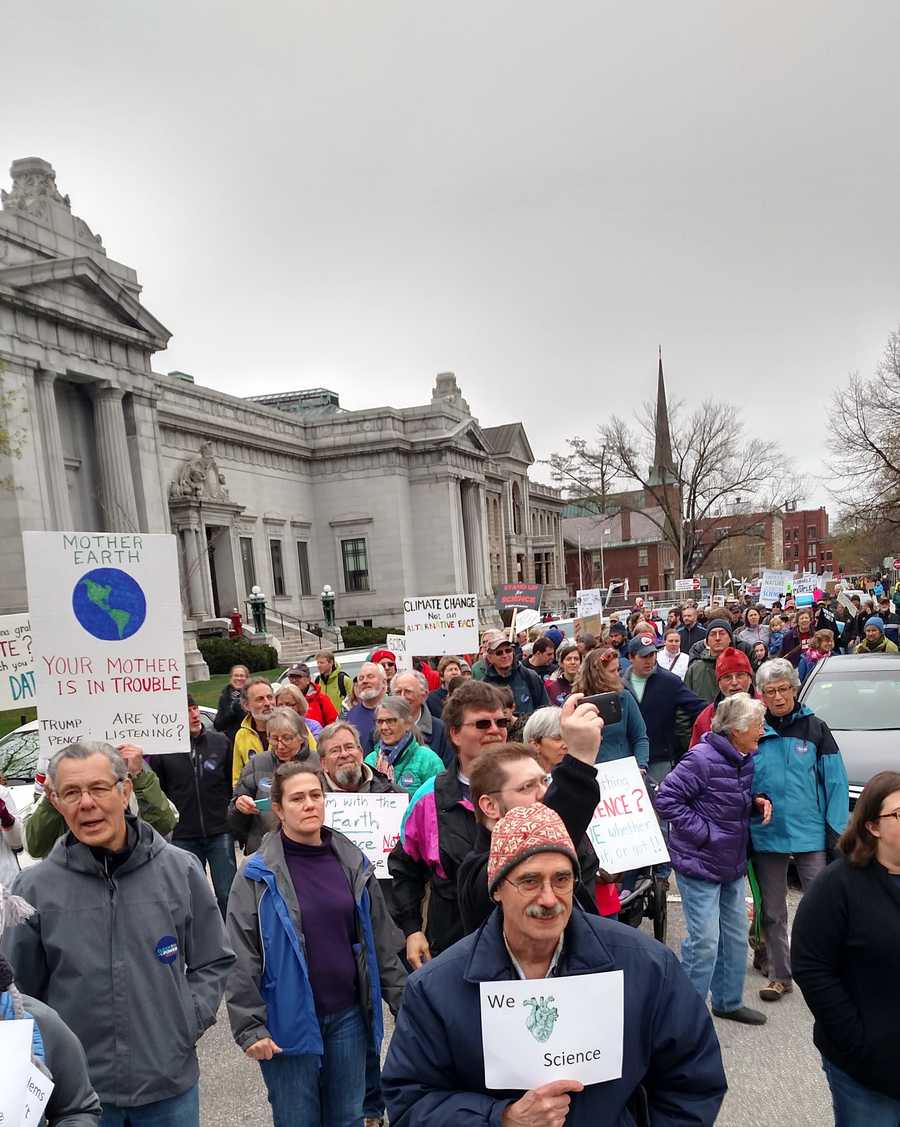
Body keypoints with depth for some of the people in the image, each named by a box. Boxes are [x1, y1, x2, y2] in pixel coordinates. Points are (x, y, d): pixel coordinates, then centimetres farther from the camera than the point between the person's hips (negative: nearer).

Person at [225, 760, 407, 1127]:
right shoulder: (258, 875, -11)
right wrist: (250, 1028, -12)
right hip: (289, 1021, -3)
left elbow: (382, 941, 6)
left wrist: (403, 1001, 7)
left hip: (348, 1016, 3)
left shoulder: (354, 863, 0)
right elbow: (241, 959, -9)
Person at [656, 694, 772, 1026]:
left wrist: (757, 801, 0)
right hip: (700, 862, -9)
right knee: (705, 940, -3)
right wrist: (701, 831, -21)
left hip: (733, 863, 9)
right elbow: (666, 799, -23)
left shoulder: (744, 760, 5)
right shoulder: (702, 759, -24)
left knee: (735, 935, 19)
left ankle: (728, 1002, 37)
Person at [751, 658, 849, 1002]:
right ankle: (780, 976, 28)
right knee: (773, 912, 13)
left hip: (810, 834, -2)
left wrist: (837, 832, -7)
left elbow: (835, 781, -3)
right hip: (765, 835, 2)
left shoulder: (815, 728, -2)